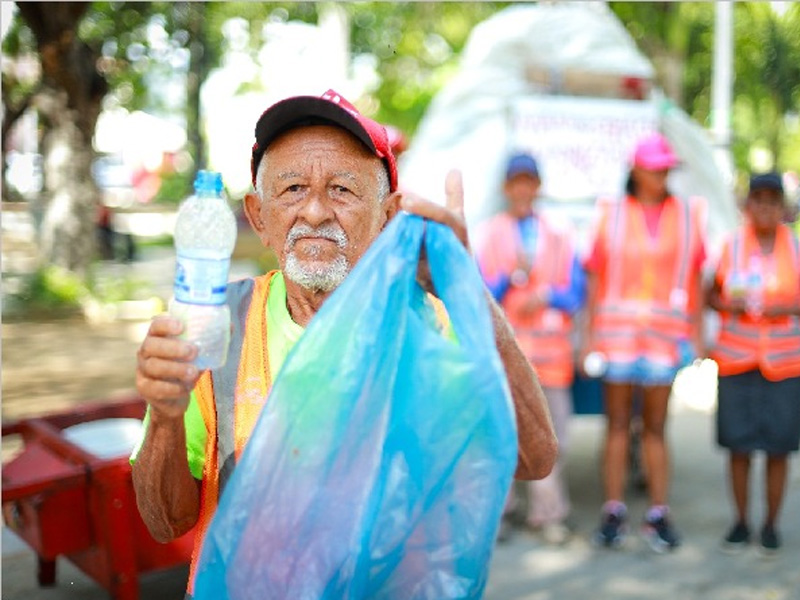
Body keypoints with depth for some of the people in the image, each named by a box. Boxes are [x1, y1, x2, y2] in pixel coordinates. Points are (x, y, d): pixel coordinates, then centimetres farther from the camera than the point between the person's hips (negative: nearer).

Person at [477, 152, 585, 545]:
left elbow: (577, 293, 10)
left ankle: (548, 514, 13)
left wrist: (546, 296, -7)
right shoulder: (488, 235, 8)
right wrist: (511, 275, -13)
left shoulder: (559, 237, 13)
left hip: (550, 349, 2)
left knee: (551, 436, 3)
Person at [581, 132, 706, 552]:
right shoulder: (611, 214, 5)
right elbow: (596, 278, 4)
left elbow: (695, 278, 8)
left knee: (656, 427, 7)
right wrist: (588, 335, 0)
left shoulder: (687, 214, 8)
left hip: (666, 333, 1)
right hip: (617, 330, 0)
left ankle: (657, 515, 15)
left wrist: (697, 333, 2)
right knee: (617, 424, 5)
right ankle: (614, 513, 13)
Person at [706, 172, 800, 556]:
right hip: (737, 360, 0)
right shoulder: (730, 246, 3)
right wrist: (728, 304, -10)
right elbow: (711, 295, 10)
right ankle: (741, 522, 19)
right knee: (738, 444, 4)